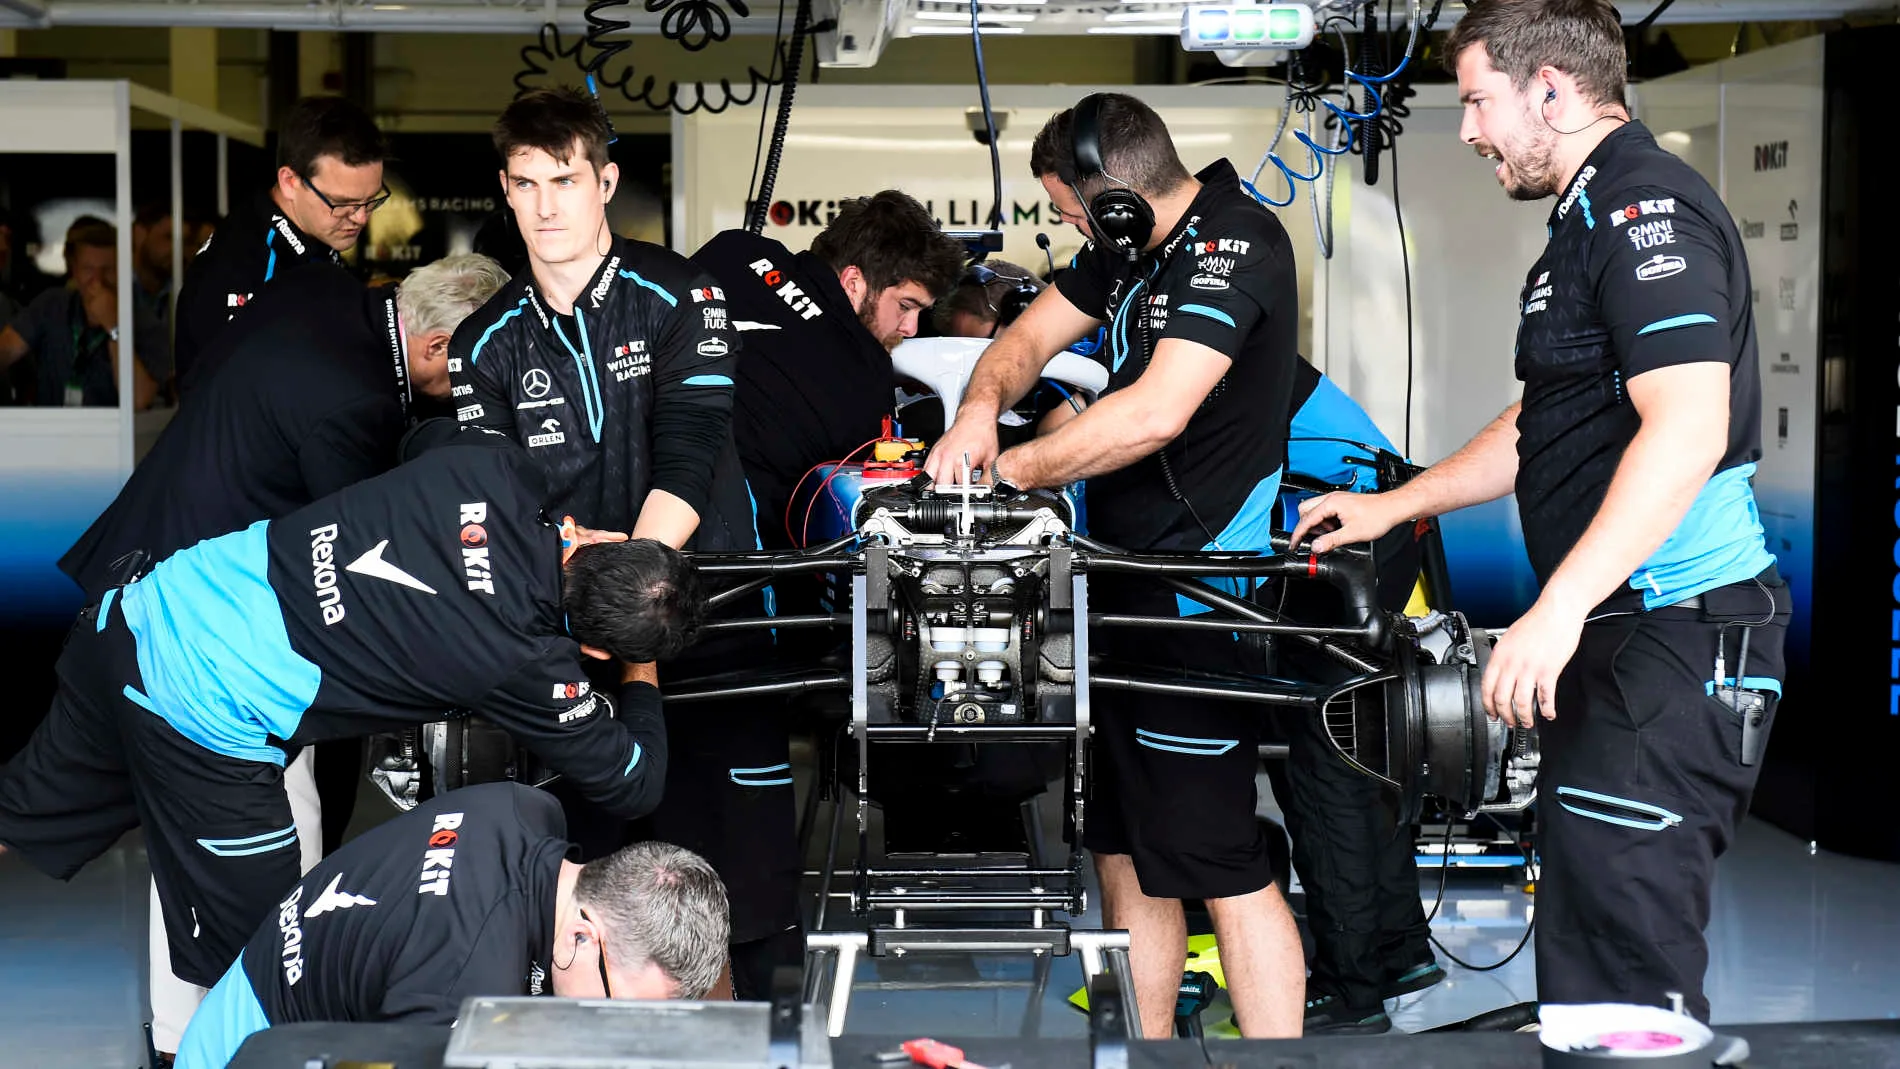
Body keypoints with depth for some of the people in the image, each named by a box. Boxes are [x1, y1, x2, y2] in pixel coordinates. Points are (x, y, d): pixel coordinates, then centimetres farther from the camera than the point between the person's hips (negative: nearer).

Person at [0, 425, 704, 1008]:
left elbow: (432, 434, 23)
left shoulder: (493, 466, -4)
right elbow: (633, 786, -3)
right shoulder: (528, 664, -18)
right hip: (205, 730, -7)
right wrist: (642, 672, 15)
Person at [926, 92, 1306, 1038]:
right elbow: (1032, 335, 17)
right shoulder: (1136, 247, 11)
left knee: (1220, 863, -8)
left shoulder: (1235, 245, -17)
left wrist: (1016, 469, -17)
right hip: (1124, 584, 10)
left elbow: (1156, 414, -28)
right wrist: (981, 407, -6)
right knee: (1123, 847, 14)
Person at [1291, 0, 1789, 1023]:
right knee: (1584, 946, 11)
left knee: (1625, 966, -13)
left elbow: (1687, 429, -26)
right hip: (1618, 633, 11)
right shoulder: (1593, 219, 21)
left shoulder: (1647, 207, -13)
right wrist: (1391, 506, 32)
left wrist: (1556, 612, -30)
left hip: (1676, 628, -11)